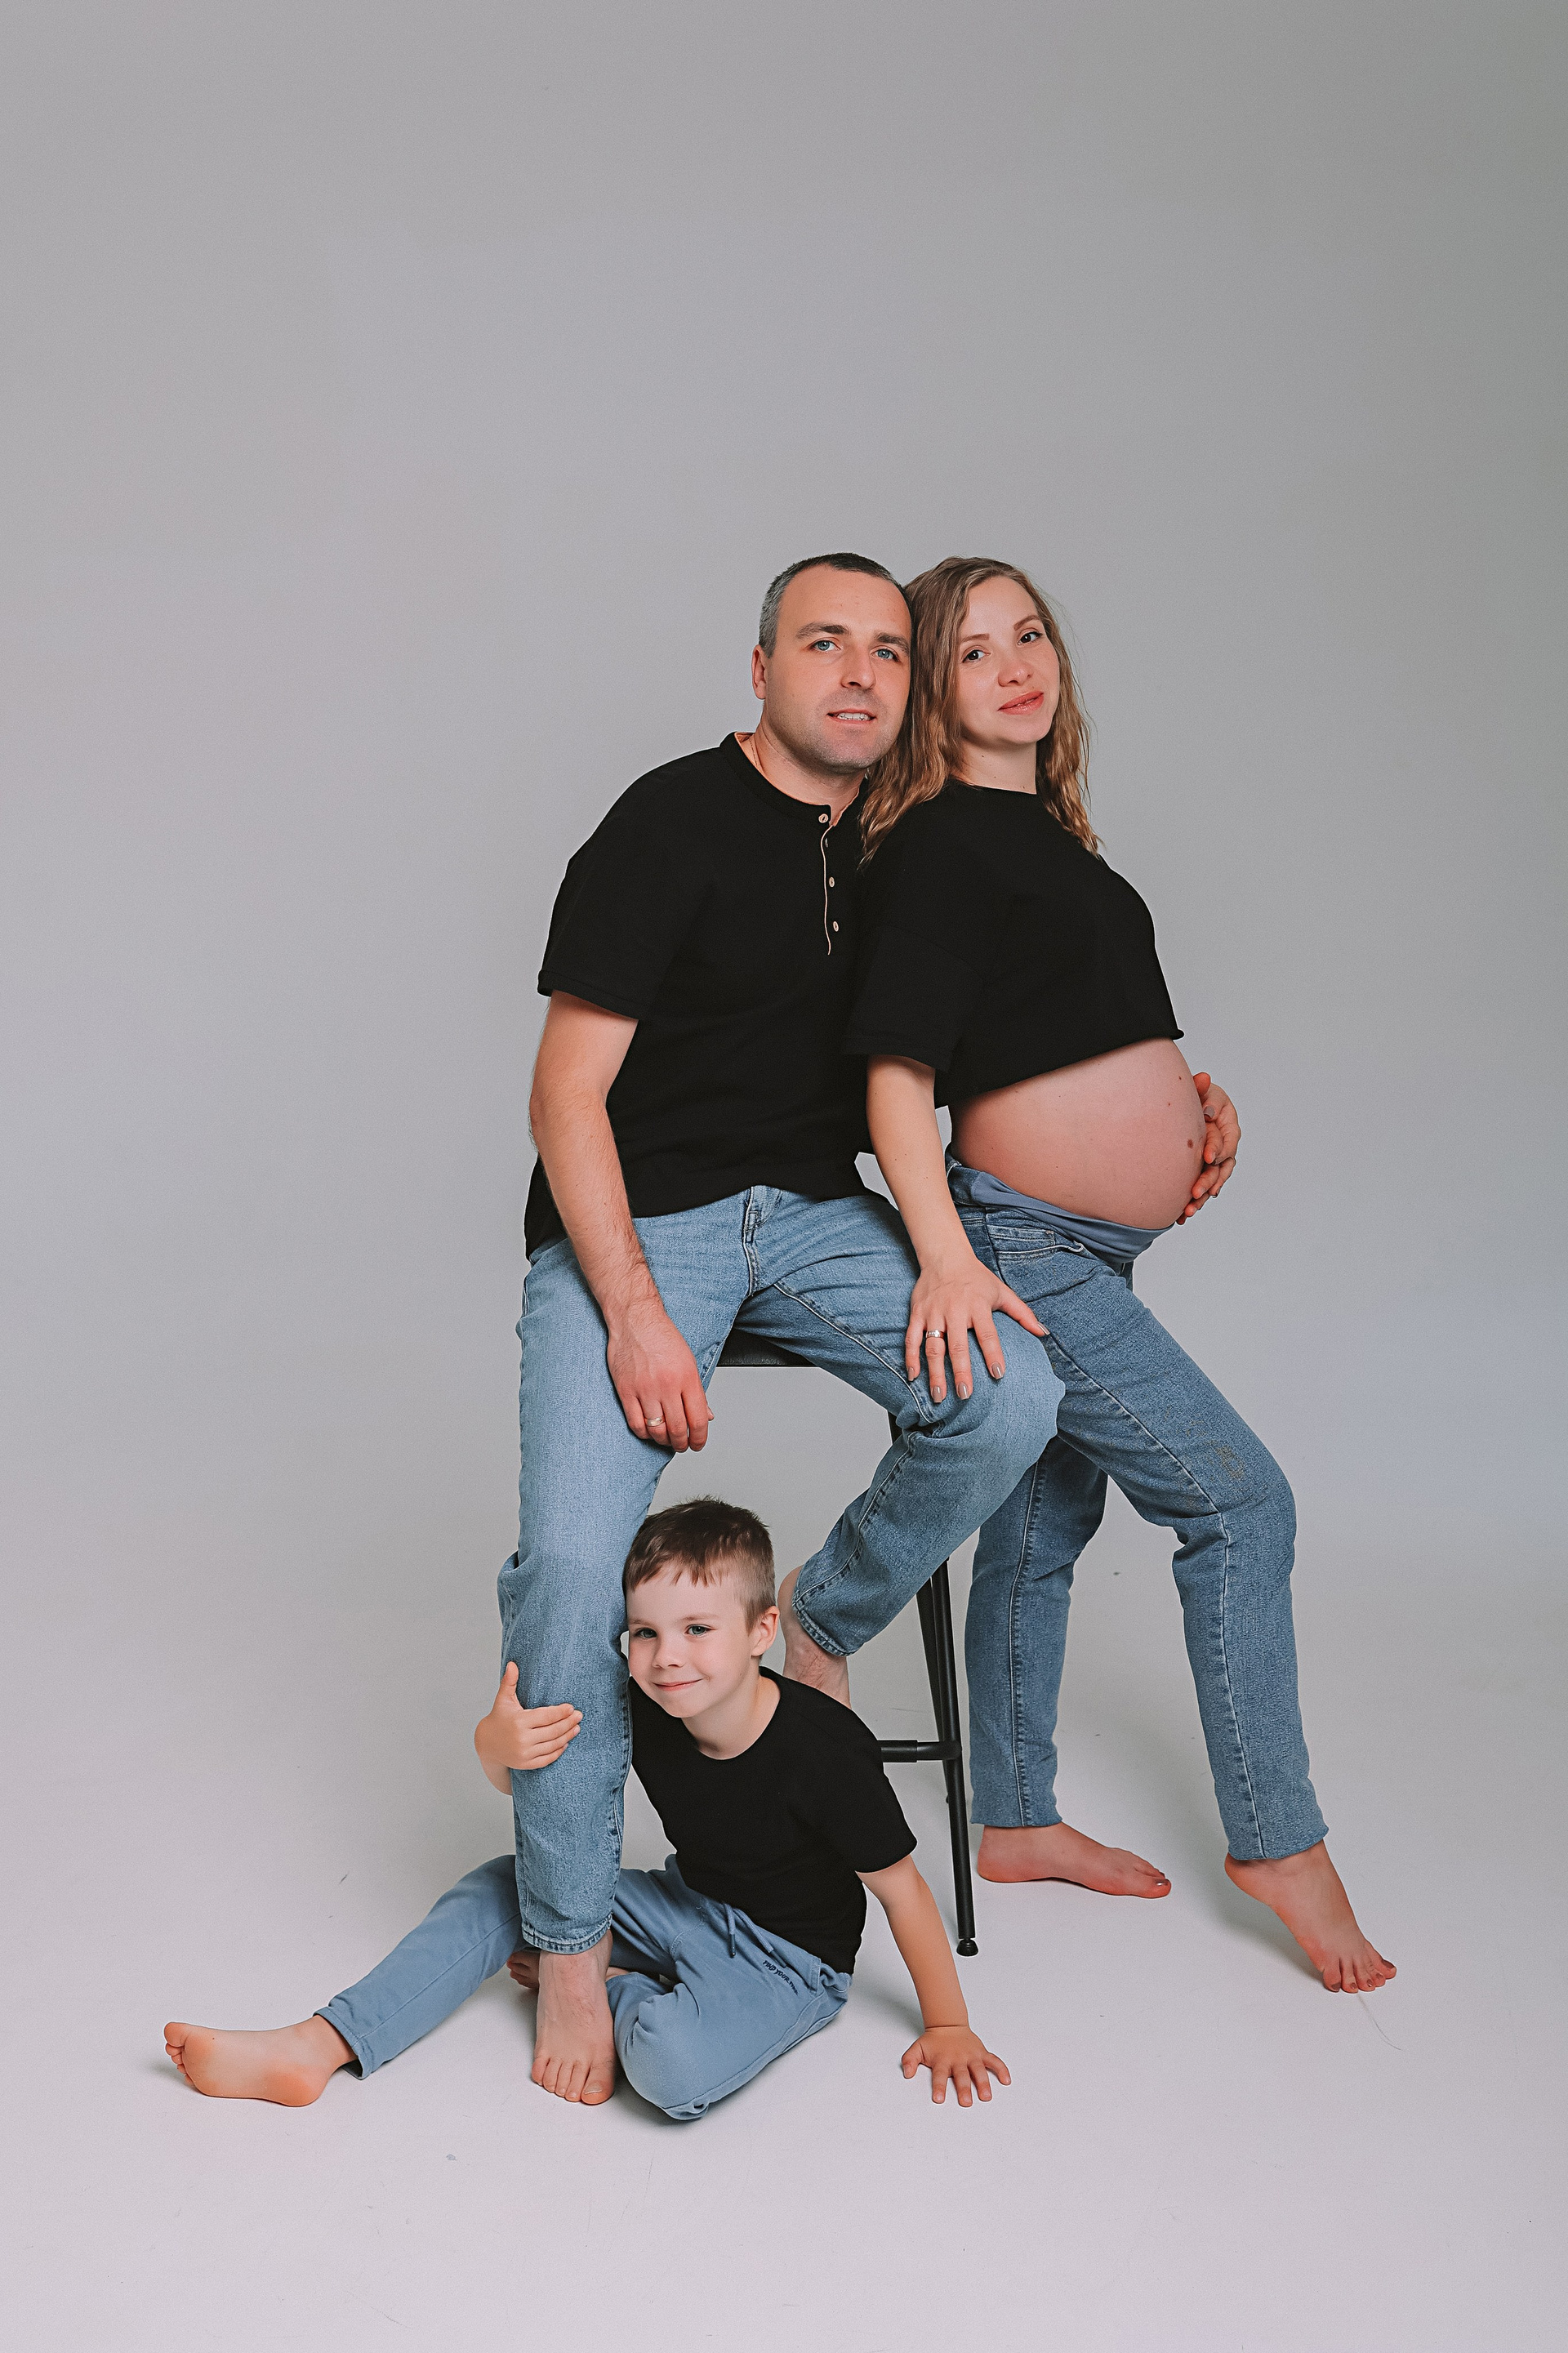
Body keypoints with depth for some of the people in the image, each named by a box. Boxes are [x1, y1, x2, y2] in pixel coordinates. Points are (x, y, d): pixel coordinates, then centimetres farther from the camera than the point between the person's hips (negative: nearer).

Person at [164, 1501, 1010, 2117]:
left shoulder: (823, 1750, -29)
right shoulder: (642, 1712, -13)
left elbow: (901, 1890, -17)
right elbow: (511, 1772, -5)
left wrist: (947, 2027, -10)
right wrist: (500, 1741, -30)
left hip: (787, 1960, -6)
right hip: (687, 1903, 6)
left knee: (677, 2066, -36)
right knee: (505, 1883, -2)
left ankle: (601, 1983, -2)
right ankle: (313, 2050, -5)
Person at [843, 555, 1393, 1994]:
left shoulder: (1047, 832, 14)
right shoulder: (935, 843, -14)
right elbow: (898, 1069, -21)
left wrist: (1181, 1096, 13)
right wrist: (946, 1257, -29)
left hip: (1087, 1249, 9)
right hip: (1023, 1248, -9)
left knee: (1045, 1519, 16)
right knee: (1241, 1501, -6)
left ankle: (1017, 1821, 30)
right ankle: (1278, 1839, 8)